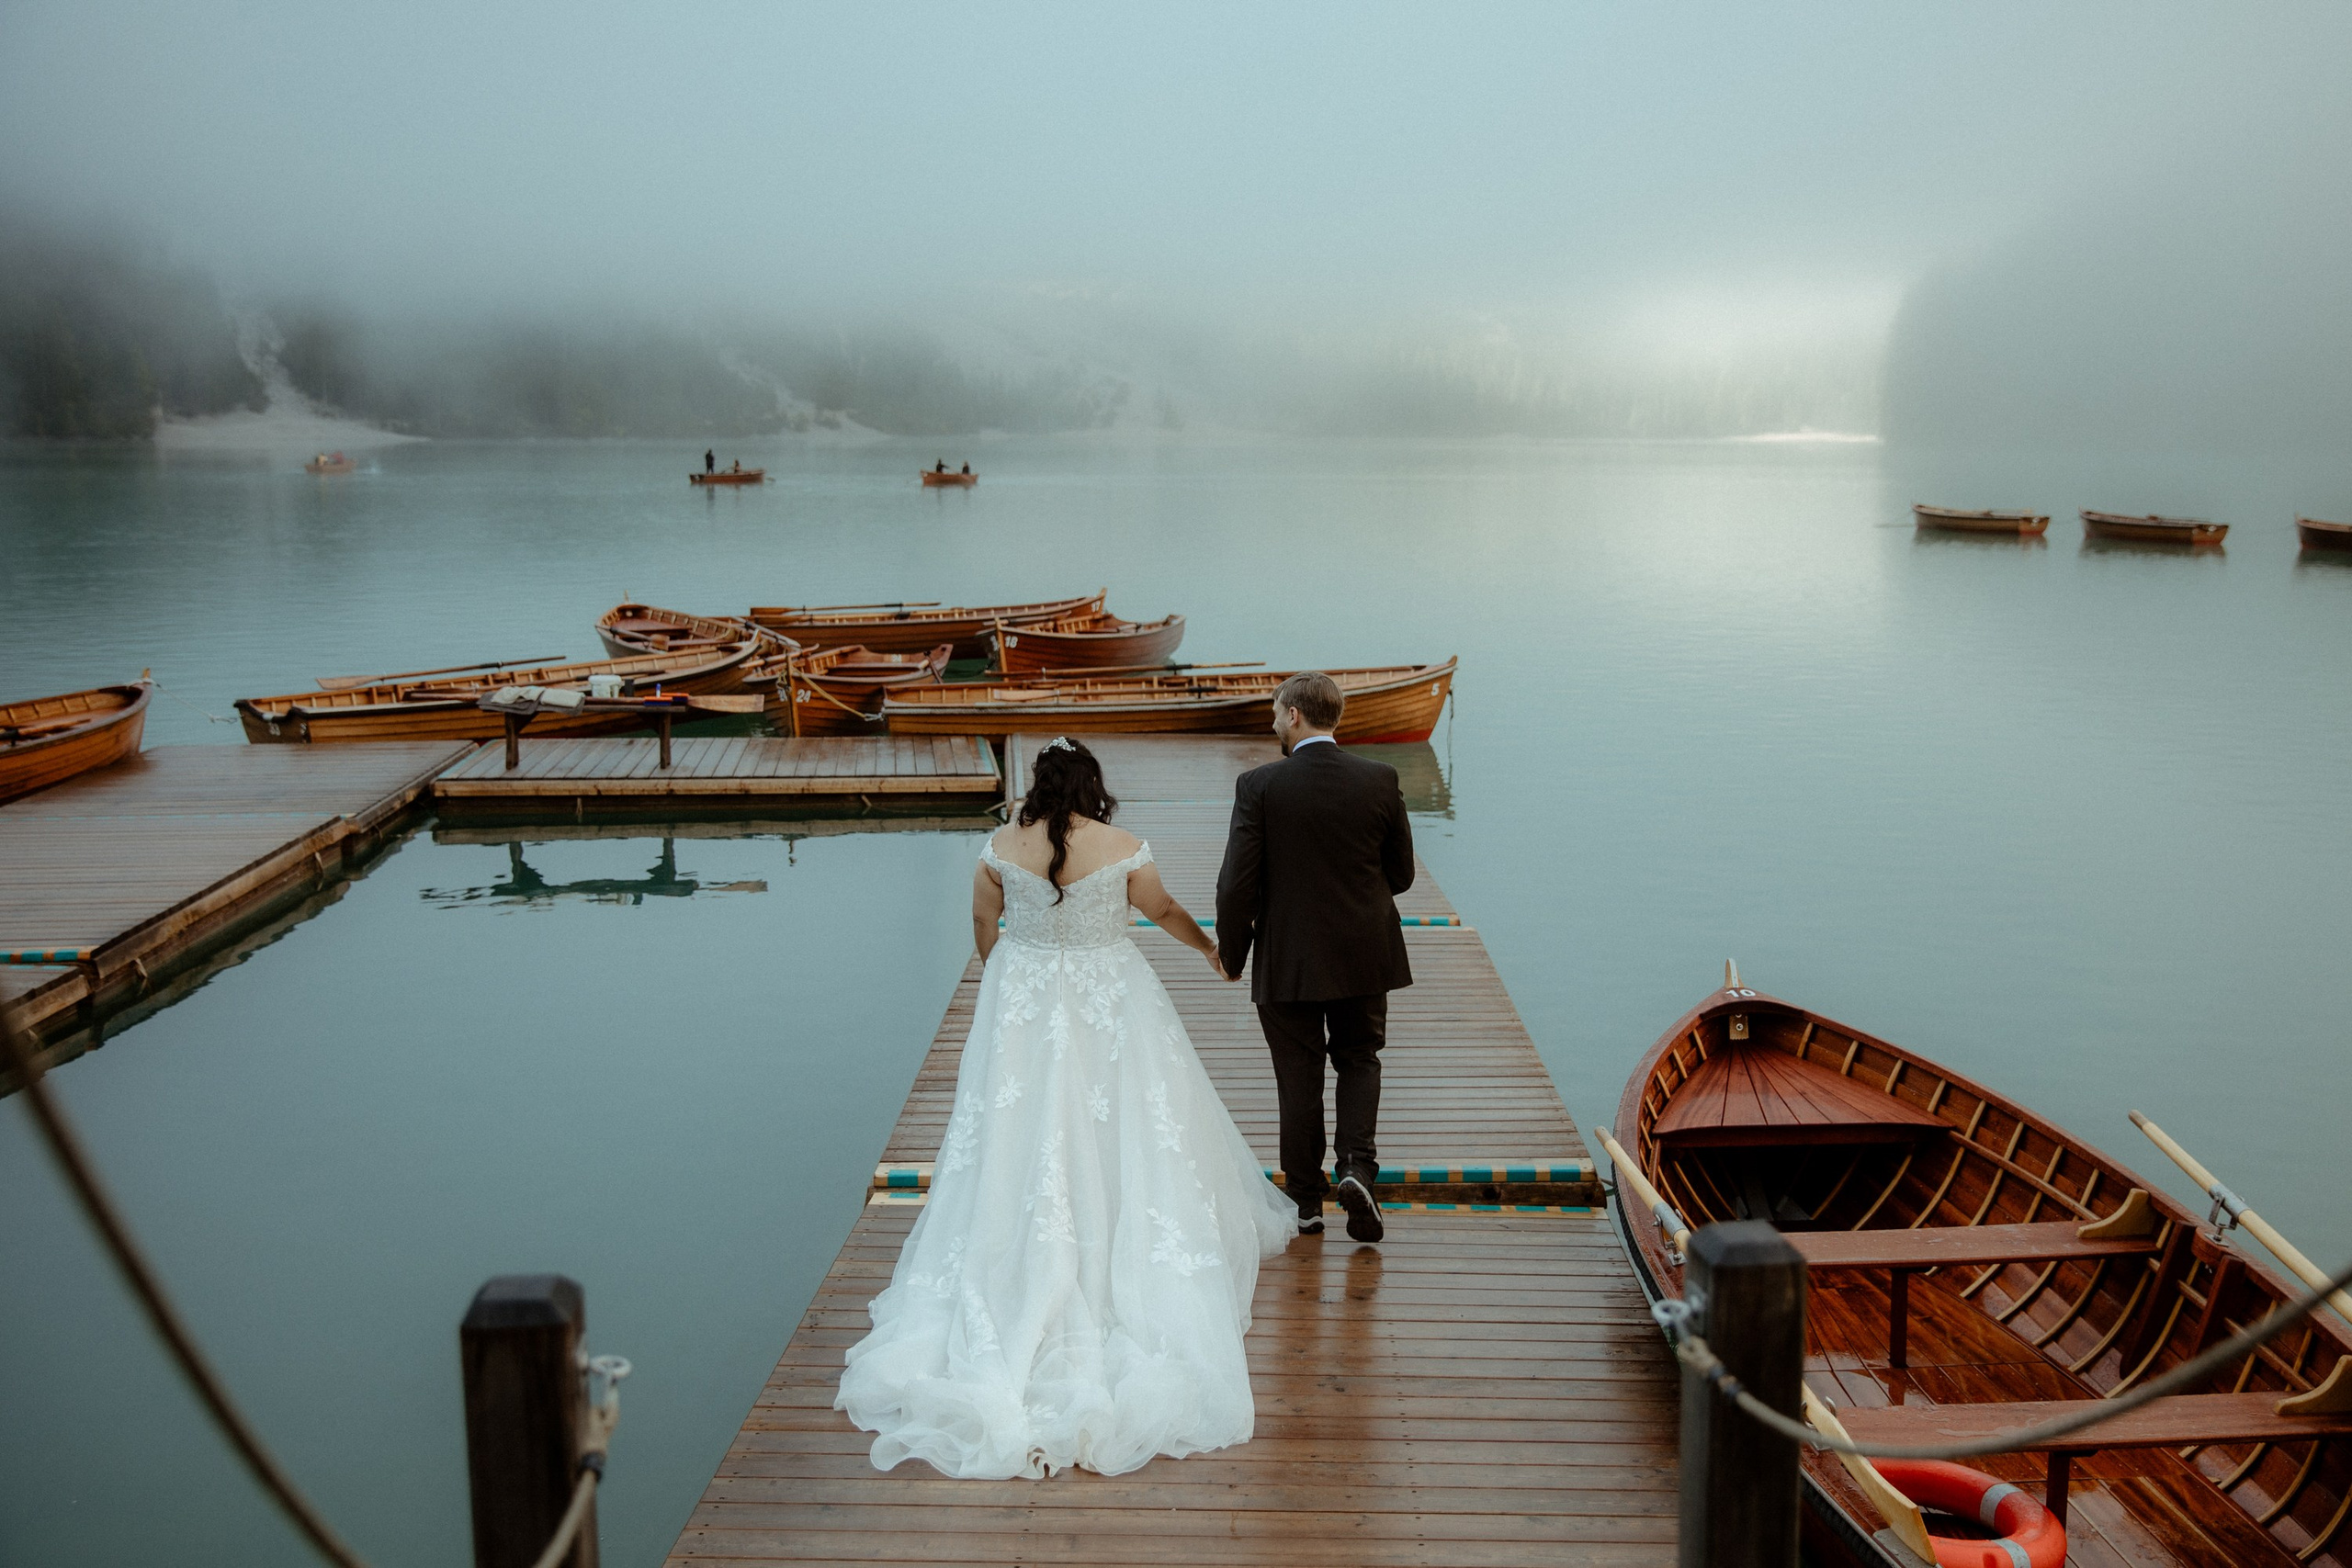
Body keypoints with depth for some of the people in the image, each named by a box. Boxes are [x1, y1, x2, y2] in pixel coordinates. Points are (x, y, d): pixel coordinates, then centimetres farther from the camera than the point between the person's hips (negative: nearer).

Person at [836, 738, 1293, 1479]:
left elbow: (984, 927, 6)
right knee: (1126, 1131, 11)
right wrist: (1210, 947, 26)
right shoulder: (1124, 850, -10)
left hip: (1021, 1001, 2)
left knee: (1019, 1135, 10)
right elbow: (1166, 912, 6)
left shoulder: (1001, 848, -6)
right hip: (1109, 1007, -2)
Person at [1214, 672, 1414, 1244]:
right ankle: (1356, 1169, -1)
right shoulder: (1380, 780, -5)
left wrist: (1231, 953, 2)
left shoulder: (1258, 786, -13)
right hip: (1365, 956, 2)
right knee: (1359, 1062, 19)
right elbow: (1401, 874, 2)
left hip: (1288, 960, -2)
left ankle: (1306, 1201, 20)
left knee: (1299, 1078, 11)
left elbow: (1237, 883, -13)